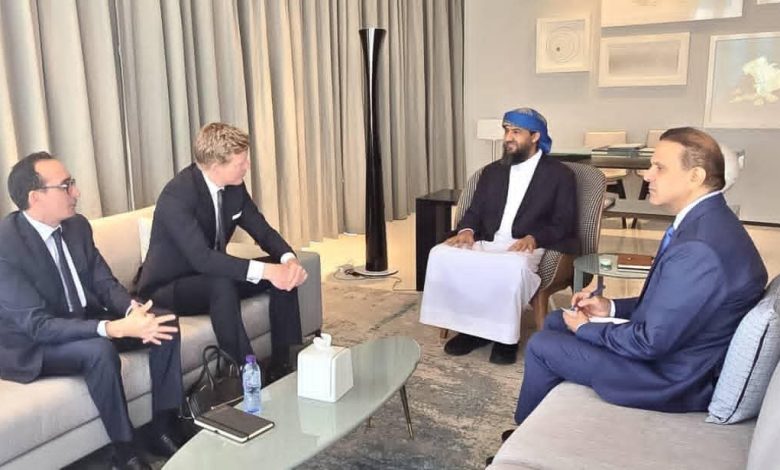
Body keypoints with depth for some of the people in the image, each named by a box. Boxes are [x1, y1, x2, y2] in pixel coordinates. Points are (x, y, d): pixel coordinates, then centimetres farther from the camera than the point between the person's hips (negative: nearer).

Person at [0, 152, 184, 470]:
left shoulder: (77, 225, -2)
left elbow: (104, 282, 1)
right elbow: (37, 326, -30)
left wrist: (134, 309, -22)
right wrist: (115, 328, -40)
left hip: (85, 320, 7)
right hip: (33, 344, -7)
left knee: (165, 321, -11)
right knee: (100, 350, -36)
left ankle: (163, 429, -3)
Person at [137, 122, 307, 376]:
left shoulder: (234, 186, -5)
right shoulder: (177, 196, -28)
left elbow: (263, 230, -1)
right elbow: (201, 258, -38)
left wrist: (289, 259, -22)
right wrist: (264, 270, -43)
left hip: (212, 275, 7)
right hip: (167, 288, -7)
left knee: (285, 271, -10)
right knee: (223, 285, -38)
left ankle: (284, 363, -6)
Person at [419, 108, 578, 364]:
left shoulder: (560, 175, 5)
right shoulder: (492, 171, 19)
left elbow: (564, 225, -2)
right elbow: (474, 211, 16)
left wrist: (533, 238, -21)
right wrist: (467, 230, -8)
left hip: (529, 248, -4)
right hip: (488, 244, 5)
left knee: (512, 266, -40)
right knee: (441, 254, -22)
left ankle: (505, 335, -17)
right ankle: (471, 326, -11)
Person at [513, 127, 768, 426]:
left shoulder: (699, 249, -32)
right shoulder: (706, 222, 1)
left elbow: (653, 342, -26)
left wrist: (586, 329, -11)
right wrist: (611, 308, 1)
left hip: (673, 378, -10)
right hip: (671, 346, 10)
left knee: (541, 345, -2)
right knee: (556, 321, 16)